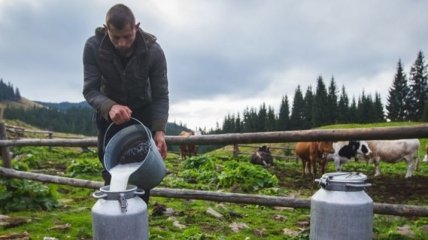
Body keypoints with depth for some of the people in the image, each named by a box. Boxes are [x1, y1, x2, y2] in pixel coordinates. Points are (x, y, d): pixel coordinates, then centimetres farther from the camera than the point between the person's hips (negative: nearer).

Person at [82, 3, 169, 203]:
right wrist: (109, 107, -44)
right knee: (111, 172, -2)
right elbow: (89, 90, -22)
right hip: (108, 113, 0)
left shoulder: (153, 51, -25)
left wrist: (159, 129, -34)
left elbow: (161, 95, -19)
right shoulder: (93, 47, -24)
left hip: (142, 113, 0)